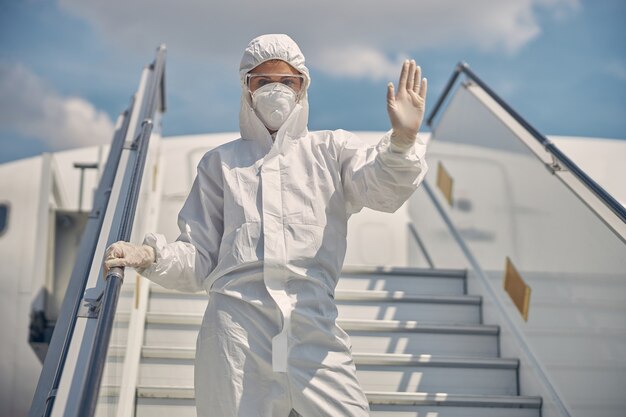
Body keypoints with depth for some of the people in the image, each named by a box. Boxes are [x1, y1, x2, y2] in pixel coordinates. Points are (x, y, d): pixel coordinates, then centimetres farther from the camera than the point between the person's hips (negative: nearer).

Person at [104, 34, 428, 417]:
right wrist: (151, 256, -5)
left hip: (314, 327, -1)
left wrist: (403, 140, -27)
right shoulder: (220, 163, 18)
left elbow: (382, 189, -7)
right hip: (235, 325, 1)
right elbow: (200, 259, 15)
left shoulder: (332, 149, 14)